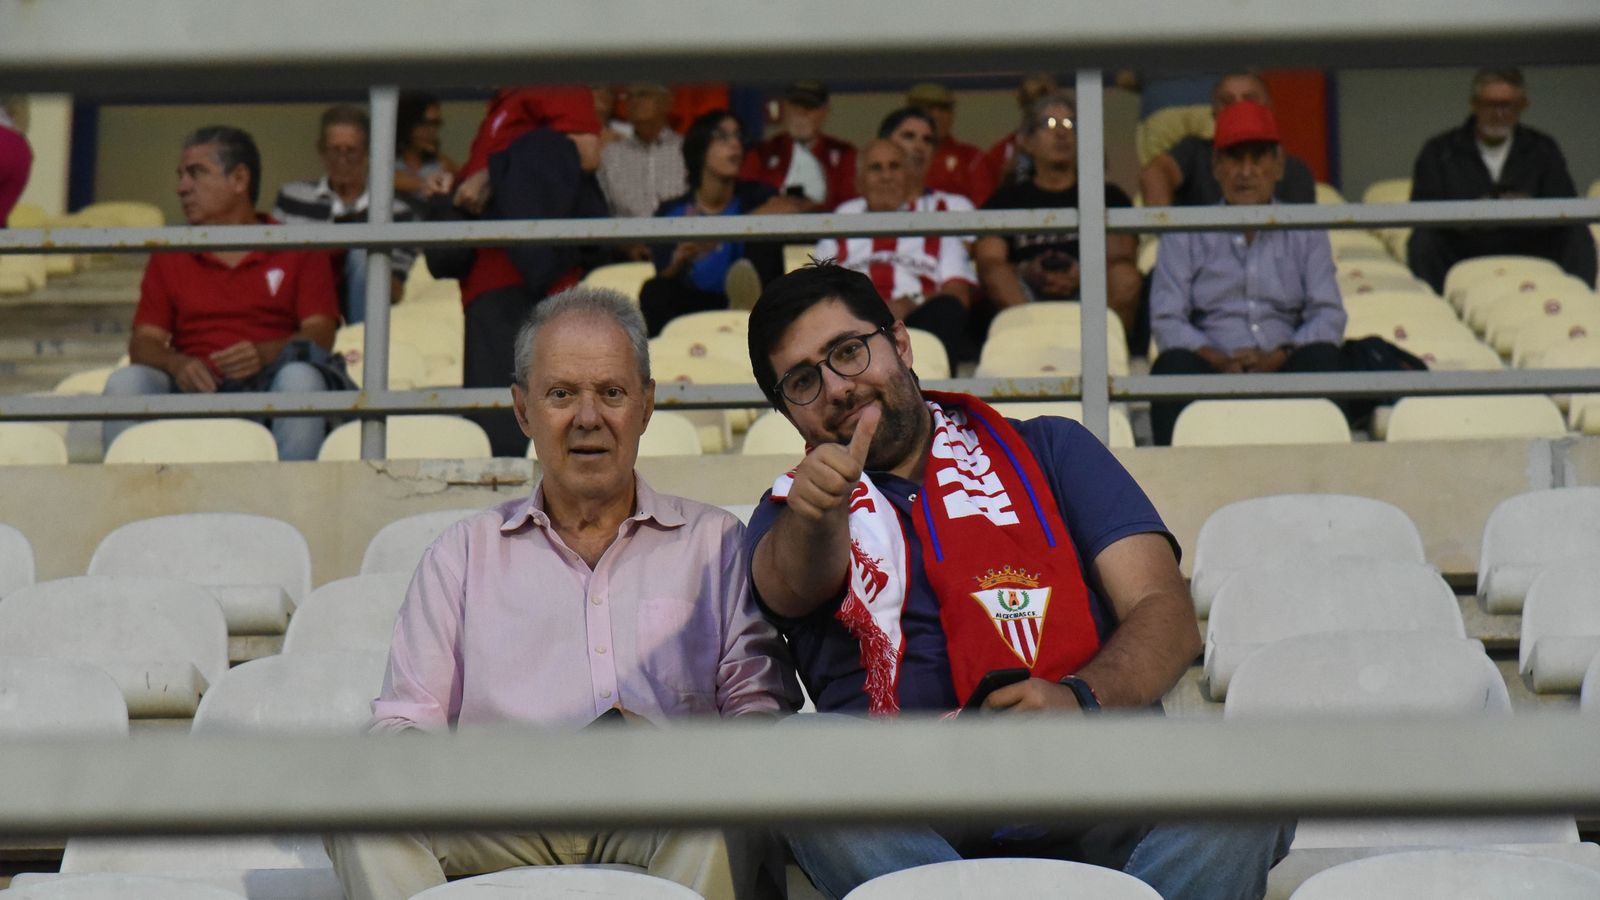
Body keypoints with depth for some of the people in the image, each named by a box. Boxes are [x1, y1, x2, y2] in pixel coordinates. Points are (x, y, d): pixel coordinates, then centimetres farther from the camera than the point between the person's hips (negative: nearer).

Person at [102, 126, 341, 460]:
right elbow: (144, 341, 11)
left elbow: (321, 333, 2)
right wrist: (177, 364, -14)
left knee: (301, 376, -35)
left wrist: (265, 353, -19)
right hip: (193, 390, 2)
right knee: (125, 381, -27)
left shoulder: (299, 252, 14)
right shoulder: (168, 258, 21)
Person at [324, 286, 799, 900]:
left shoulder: (715, 542, 22)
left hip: (656, 807, -1)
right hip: (502, 816, 1)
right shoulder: (466, 551, 24)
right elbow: (404, 721, 17)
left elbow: (759, 706, 12)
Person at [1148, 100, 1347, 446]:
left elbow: (1328, 316, 6)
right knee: (1174, 366, -33)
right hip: (1212, 370, -1)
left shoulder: (1306, 233, 20)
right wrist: (1219, 360, -16)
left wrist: (1277, 357, -14)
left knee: (1320, 357, -31)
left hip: (1282, 369, 1)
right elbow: (1166, 320, 3)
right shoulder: (1185, 234, 16)